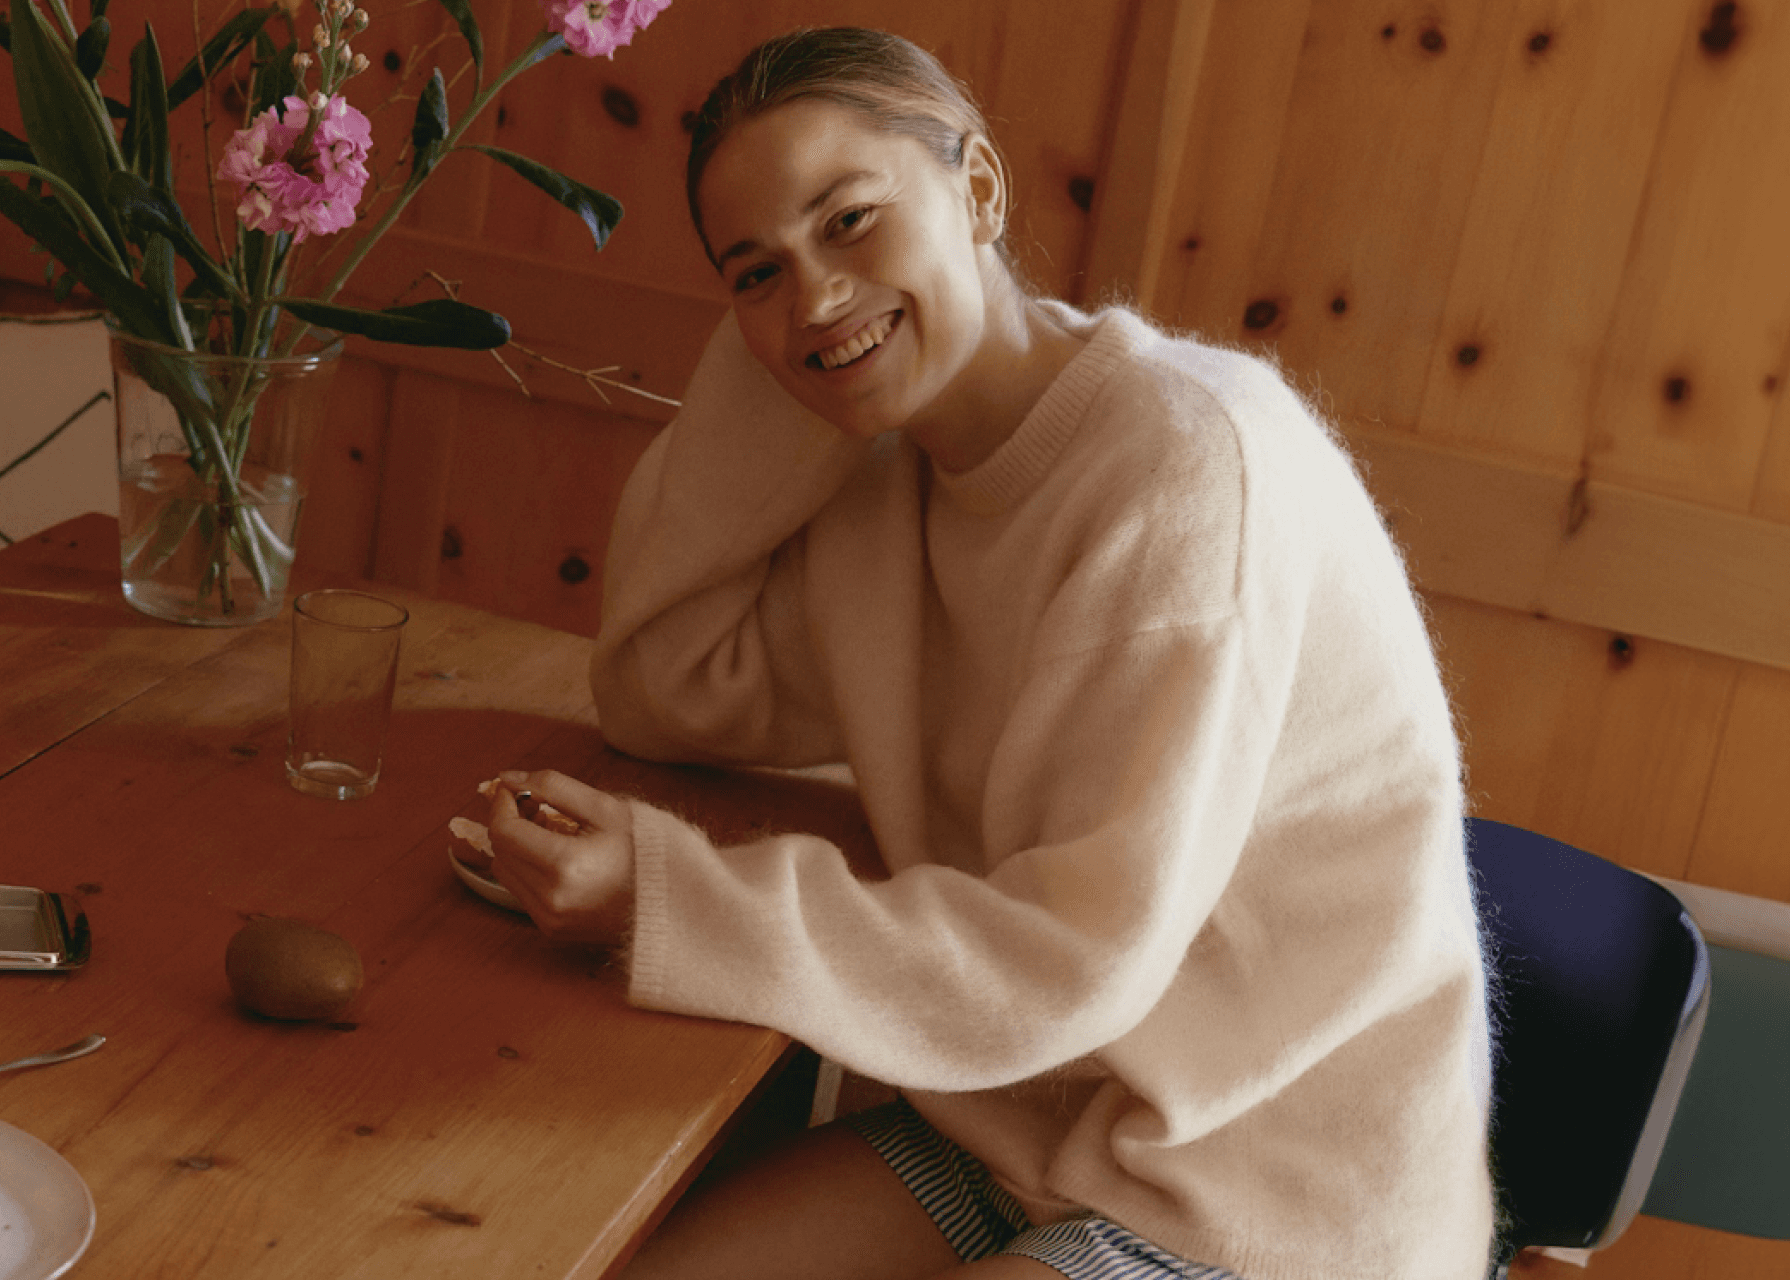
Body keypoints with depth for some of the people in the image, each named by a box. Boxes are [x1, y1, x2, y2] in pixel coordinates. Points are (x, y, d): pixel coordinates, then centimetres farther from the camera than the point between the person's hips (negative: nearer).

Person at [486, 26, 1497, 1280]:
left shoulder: (1188, 455, -23)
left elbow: (1080, 962, -24)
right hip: (1026, 1123, 7)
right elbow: (666, 699, 4)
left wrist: (668, 898, -26)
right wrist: (760, 377, -4)